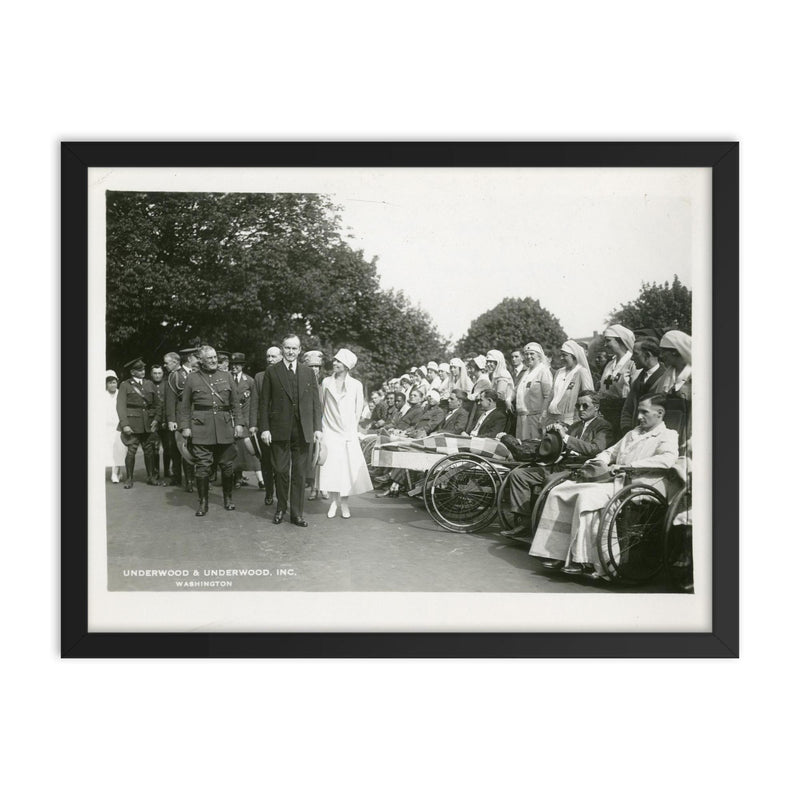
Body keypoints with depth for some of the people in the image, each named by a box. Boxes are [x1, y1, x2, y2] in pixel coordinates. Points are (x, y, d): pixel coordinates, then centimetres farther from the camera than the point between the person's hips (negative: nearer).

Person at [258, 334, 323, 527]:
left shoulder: (308, 372, 9)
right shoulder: (271, 372, 4)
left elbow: (315, 402, 8)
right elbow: (264, 402, 2)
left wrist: (318, 427, 1)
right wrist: (264, 428, -5)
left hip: (302, 430, 1)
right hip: (280, 429, -1)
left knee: (300, 473, 4)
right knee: (281, 471, 3)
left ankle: (297, 514, 12)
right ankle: (281, 508, 22)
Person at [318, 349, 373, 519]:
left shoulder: (356, 385, 0)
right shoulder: (326, 382, 2)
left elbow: (358, 410, 6)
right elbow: (321, 406, 9)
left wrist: (352, 430, 5)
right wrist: (321, 428, 8)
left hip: (348, 433, 0)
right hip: (330, 432, 0)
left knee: (348, 468, -1)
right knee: (330, 468, -3)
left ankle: (344, 503, 11)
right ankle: (333, 502, 9)